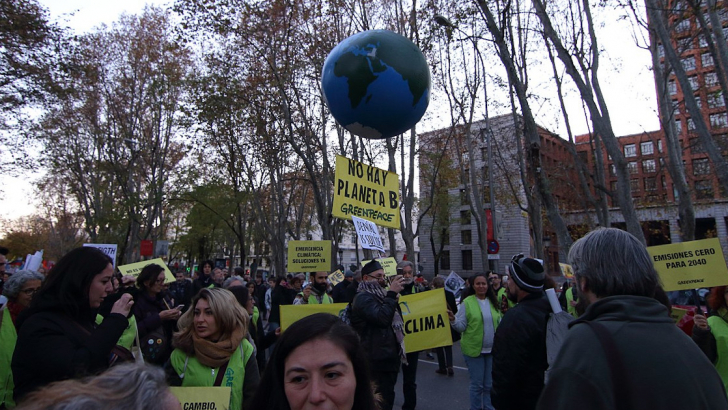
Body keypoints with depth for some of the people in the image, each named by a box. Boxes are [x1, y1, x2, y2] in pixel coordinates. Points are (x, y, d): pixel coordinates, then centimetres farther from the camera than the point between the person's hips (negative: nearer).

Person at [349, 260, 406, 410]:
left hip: (389, 357, 10)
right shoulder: (363, 297, -13)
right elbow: (381, 317, -28)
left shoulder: (378, 295, 17)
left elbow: (395, 319, 23)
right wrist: (391, 294, -22)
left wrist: (394, 298, 7)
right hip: (378, 360, -10)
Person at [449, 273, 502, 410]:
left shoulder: (493, 302, 5)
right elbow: (461, 326, -10)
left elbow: (499, 324, 12)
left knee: (489, 384, 15)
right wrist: (453, 320, -29)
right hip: (474, 349, -4)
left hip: (492, 349, 4)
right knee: (477, 384, 6)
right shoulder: (467, 302, -9)